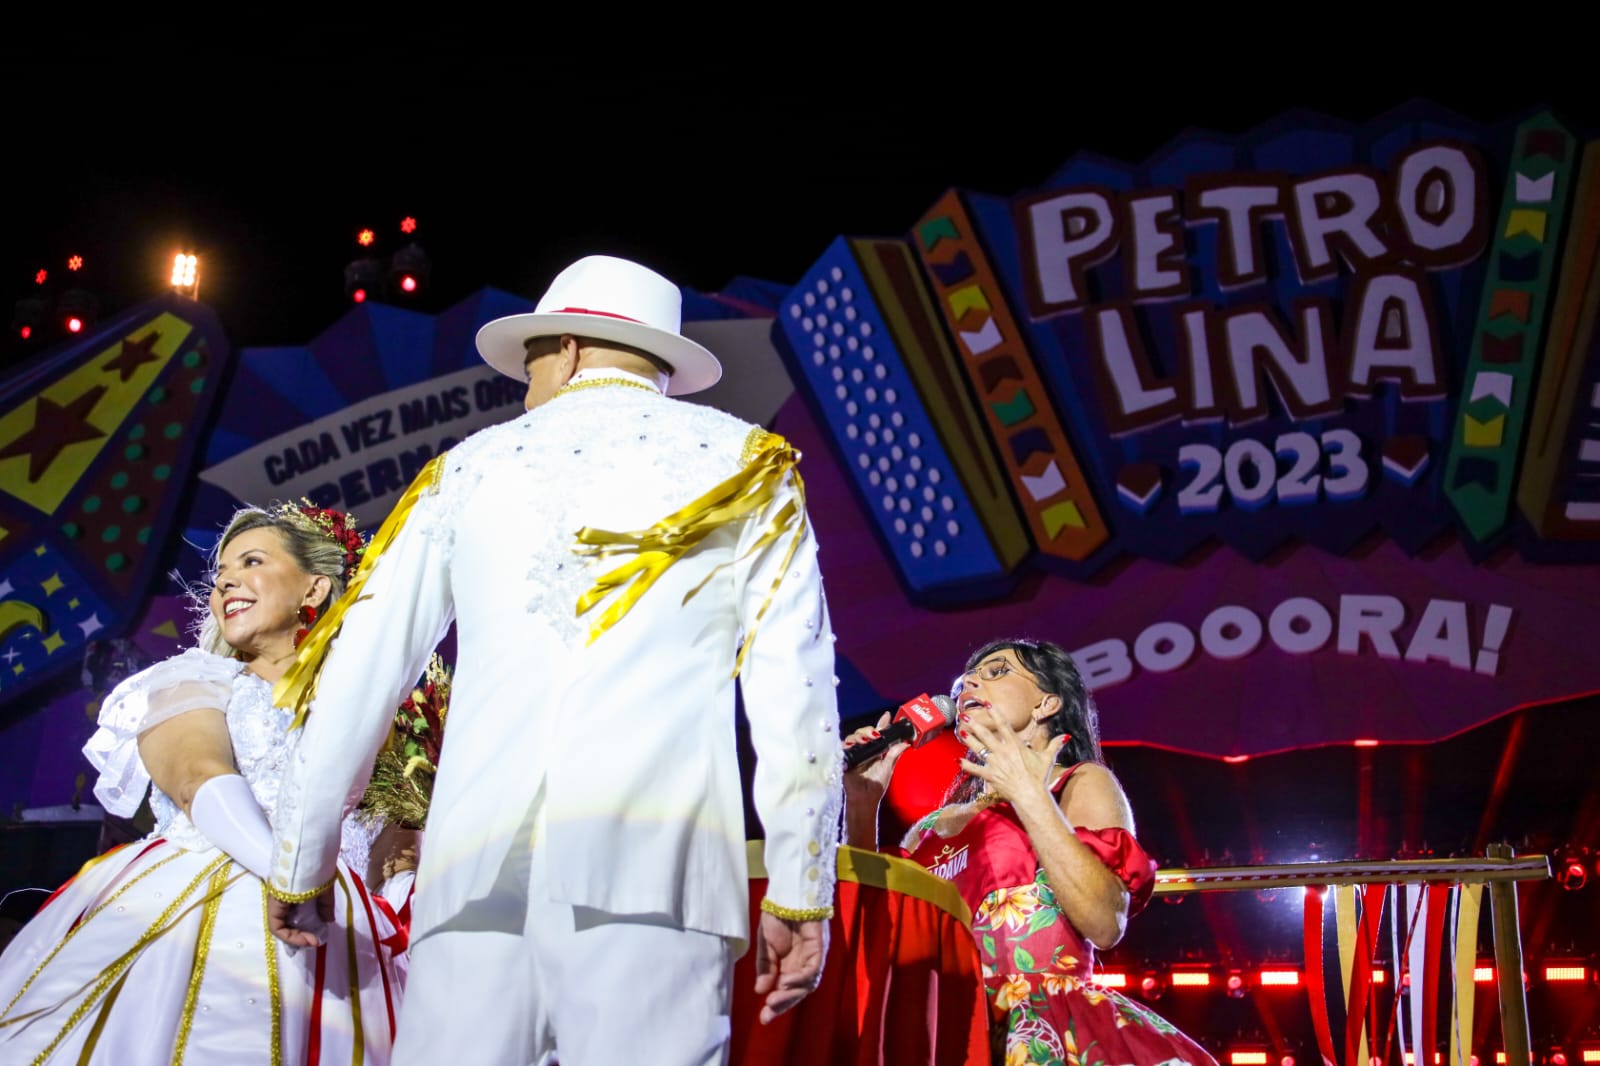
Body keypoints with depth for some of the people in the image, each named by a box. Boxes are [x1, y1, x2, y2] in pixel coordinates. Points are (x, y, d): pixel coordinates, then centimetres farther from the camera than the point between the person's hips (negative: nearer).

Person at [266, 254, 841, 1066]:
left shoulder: (472, 466, 20)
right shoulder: (741, 462, 16)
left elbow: (356, 679, 17)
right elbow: (791, 685, 5)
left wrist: (299, 864, 25)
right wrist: (800, 893, 4)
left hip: (476, 861, 2)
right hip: (655, 854, -1)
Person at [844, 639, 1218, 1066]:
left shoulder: (1083, 784, 8)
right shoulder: (939, 823, 21)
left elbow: (1105, 924, -7)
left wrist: (1030, 797, -8)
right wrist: (862, 804, 11)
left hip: (1050, 1028, -4)